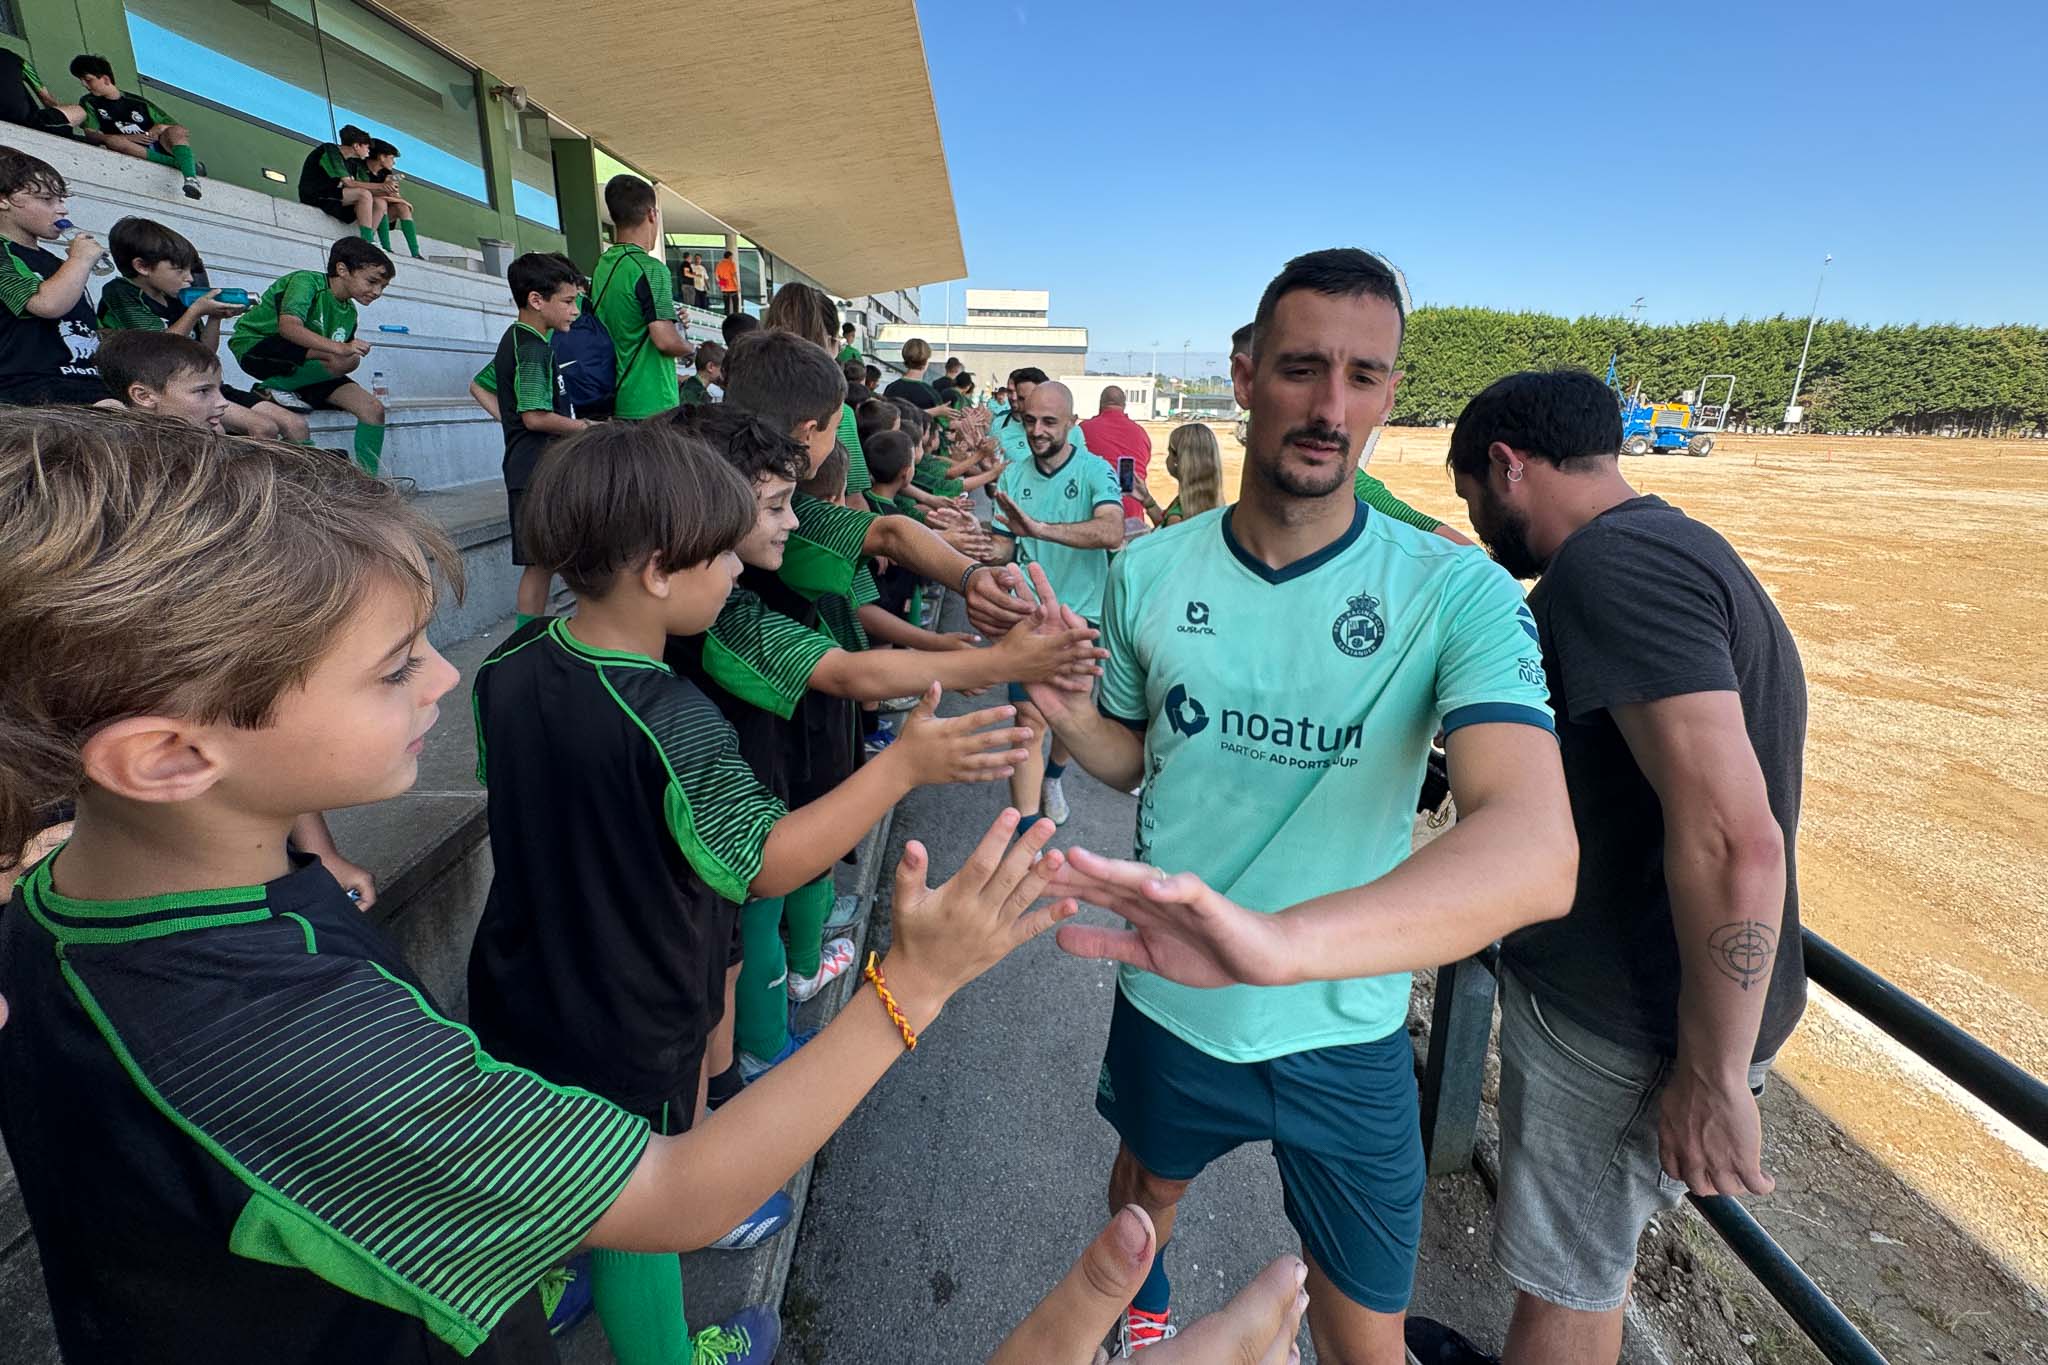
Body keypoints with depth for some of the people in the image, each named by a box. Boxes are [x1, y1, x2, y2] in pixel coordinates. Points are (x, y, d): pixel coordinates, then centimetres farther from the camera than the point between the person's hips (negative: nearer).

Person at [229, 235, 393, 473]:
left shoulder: (349, 313, 8)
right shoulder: (307, 282, -14)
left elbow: (340, 356, 10)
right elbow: (288, 326, -32)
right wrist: (339, 348, -42)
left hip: (303, 368, 7)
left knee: (373, 408, -10)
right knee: (347, 360, -32)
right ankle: (272, 389, -13)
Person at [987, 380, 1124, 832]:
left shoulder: (1095, 472, -9)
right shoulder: (1013, 476, 3)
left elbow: (1112, 532, -28)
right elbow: (1005, 545, 5)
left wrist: (1041, 528, -41)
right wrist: (992, 552, -20)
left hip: (1082, 614, -1)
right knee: (1031, 721, -7)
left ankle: (1052, 778, 50)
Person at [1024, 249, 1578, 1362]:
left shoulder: (1458, 593, -20)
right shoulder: (1147, 572, -10)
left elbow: (1537, 851, -34)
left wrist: (1282, 940, -51)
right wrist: (1051, 688, -19)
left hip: (1344, 1032, -2)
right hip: (1166, 1000, 3)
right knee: (1146, 1185, 32)